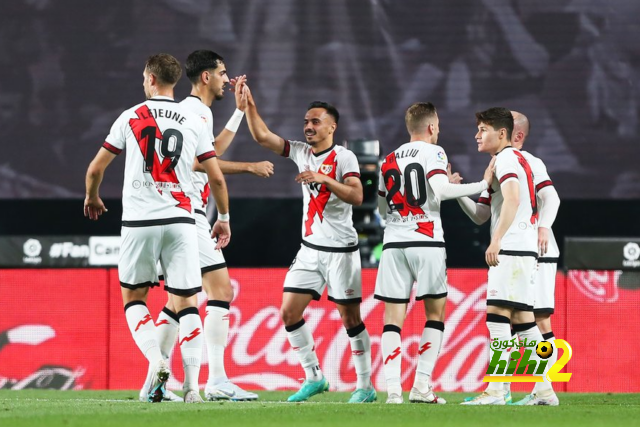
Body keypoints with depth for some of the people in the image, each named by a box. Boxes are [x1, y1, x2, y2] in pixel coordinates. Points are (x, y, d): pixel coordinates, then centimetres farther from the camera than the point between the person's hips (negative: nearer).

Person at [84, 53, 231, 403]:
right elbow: (216, 178, 7)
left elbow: (95, 169, 7)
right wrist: (223, 218, 23)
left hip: (139, 220, -1)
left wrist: (92, 198, 27)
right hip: (180, 221, 1)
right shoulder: (193, 122, 6)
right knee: (186, 302, 4)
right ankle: (192, 384, -6)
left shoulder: (130, 118, 2)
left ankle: (156, 361, -10)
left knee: (133, 298, 13)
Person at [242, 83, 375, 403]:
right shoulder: (301, 152, 8)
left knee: (350, 318, -2)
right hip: (310, 248, 6)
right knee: (289, 313, -1)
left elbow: (356, 196, -21)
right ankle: (314, 378, 9)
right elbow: (262, 136, 7)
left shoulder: (343, 157, -8)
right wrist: (249, 103, -2)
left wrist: (323, 179, -26)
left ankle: (365, 386, 6)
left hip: (340, 250, -6)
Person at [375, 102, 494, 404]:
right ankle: (422, 385, -3)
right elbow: (441, 190, -17)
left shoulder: (389, 160, 16)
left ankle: (393, 389, -10)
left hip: (394, 243, 4)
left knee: (393, 318, 2)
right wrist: (484, 184, -13)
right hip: (426, 242, -4)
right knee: (435, 314, 7)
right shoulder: (433, 152, 0)